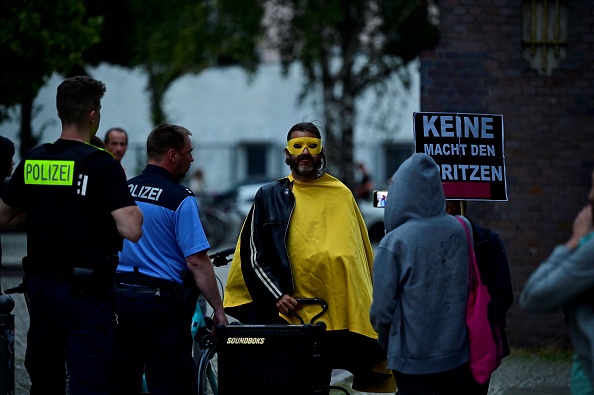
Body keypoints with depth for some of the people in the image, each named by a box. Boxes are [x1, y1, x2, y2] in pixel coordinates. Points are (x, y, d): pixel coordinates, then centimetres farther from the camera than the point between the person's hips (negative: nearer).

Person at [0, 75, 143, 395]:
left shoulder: (33, 161, 4)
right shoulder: (100, 164, -13)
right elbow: (132, 230, -22)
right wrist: (136, 206, -3)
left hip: (40, 285, 6)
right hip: (86, 292, -6)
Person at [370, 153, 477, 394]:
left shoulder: (394, 243, -15)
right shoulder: (458, 231, -3)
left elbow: (382, 308, -9)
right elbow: (469, 292, 7)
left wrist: (386, 343, 8)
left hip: (414, 362, -4)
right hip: (457, 356, 4)